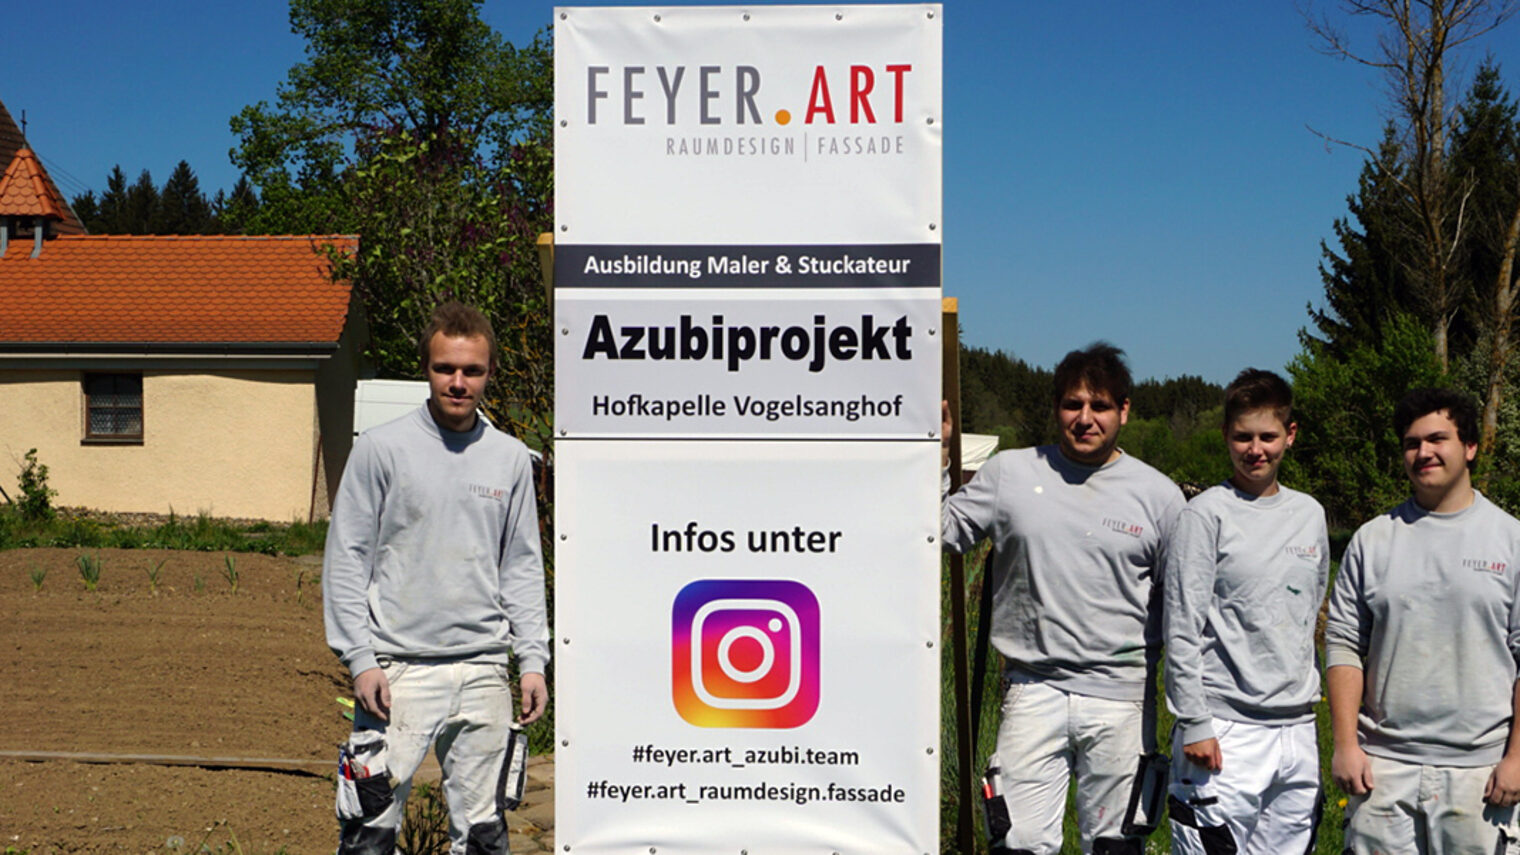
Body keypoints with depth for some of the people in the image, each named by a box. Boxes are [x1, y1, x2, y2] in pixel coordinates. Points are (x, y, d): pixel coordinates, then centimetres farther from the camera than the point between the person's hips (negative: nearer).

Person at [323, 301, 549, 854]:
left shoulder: (510, 458, 9)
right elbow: (346, 560, -1)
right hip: (401, 666, -3)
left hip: (484, 668, 3)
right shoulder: (381, 449, -1)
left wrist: (533, 659, 5)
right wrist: (360, 659, -8)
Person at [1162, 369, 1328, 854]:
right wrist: (1194, 723, -13)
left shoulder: (1310, 514, 12)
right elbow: (1181, 630, -10)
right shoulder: (1206, 515, -7)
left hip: (1298, 729, 6)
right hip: (1227, 731, -6)